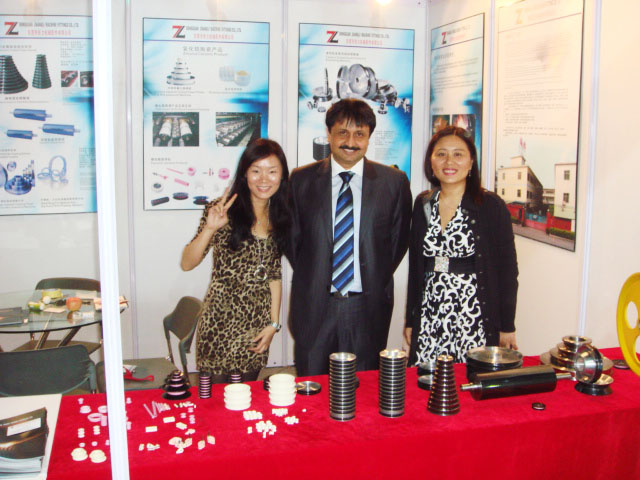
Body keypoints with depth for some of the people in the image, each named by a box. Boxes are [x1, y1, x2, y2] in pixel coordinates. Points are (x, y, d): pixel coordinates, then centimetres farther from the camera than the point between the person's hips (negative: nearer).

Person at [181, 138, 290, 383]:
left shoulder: (278, 217, 7)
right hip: (221, 319, -4)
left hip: (258, 323, 4)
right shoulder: (223, 211, -7)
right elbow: (187, 263, -11)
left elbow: (274, 274, 10)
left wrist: (274, 324, 5)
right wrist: (209, 229, -25)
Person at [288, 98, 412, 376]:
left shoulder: (394, 182, 3)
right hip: (313, 306, 0)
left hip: (369, 308, 0)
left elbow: (399, 238, 9)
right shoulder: (301, 180, 4)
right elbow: (291, 238, 9)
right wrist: (309, 278, 4)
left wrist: (378, 280, 3)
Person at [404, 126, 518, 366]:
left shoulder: (491, 206, -3)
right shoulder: (423, 204, 8)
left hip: (474, 318, -3)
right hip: (429, 319, 4)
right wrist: (410, 320, 11)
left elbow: (507, 269, -2)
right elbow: (415, 266, 12)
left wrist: (507, 327, -4)